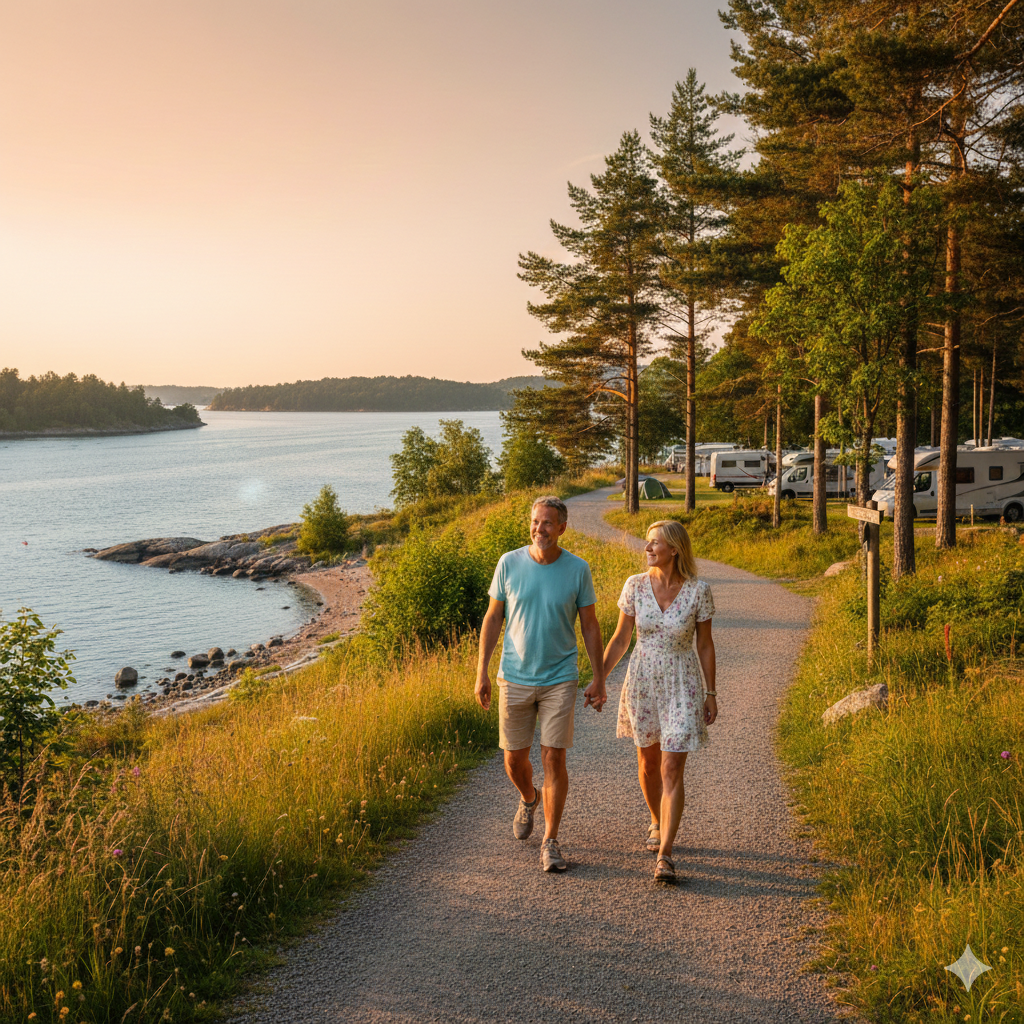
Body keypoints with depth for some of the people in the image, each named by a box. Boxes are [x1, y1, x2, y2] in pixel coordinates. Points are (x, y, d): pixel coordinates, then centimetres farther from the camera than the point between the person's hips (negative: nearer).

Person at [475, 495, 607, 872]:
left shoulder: (578, 569, -5)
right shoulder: (509, 564, -4)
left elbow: (590, 626, 3)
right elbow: (492, 619, 3)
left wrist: (599, 679, 2)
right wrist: (481, 672, 0)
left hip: (559, 680, -1)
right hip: (514, 679, 1)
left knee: (554, 759, -5)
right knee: (514, 759, 10)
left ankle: (550, 842, 9)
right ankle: (528, 799, 44)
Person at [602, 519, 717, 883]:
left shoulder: (699, 590, -11)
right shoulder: (635, 585, -6)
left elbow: (705, 644, -1)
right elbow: (620, 638, 3)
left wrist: (711, 694, 1)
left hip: (682, 685, -3)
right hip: (642, 680, 3)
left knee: (672, 770, -8)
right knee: (648, 762, 17)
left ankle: (664, 854, -4)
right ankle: (657, 824, 42)